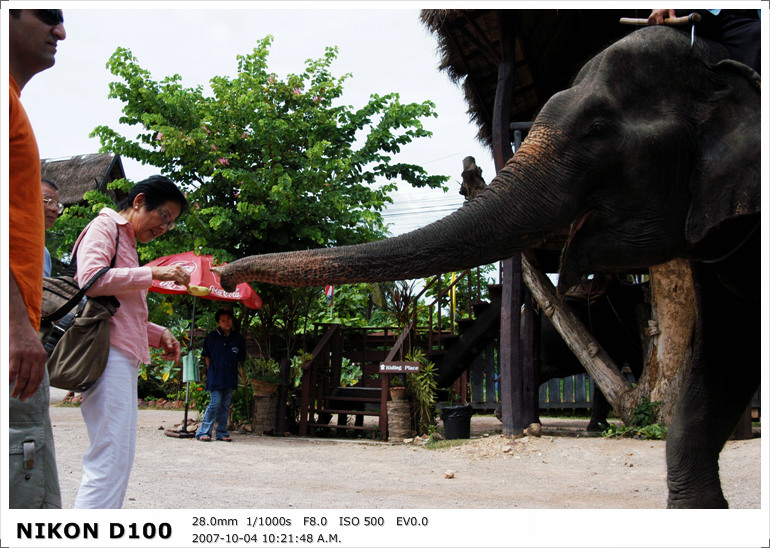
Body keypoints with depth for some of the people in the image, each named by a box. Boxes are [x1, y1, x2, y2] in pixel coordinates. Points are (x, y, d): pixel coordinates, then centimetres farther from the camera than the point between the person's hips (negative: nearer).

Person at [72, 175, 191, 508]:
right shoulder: (105, 226, 1)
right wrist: (153, 273, -15)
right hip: (108, 353, -10)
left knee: (116, 459, 8)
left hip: (123, 358, 10)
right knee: (111, 459, -16)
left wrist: (157, 334, 15)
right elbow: (91, 279, -17)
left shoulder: (127, 241, 28)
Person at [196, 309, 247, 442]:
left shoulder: (238, 338, 8)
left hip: (230, 379, 3)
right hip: (215, 376, -3)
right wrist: (211, 370, 3)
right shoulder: (213, 336, 1)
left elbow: (241, 359, 16)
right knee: (215, 403, -11)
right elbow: (206, 355, 8)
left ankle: (222, 433, 12)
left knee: (225, 405, 6)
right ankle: (203, 431, -5)